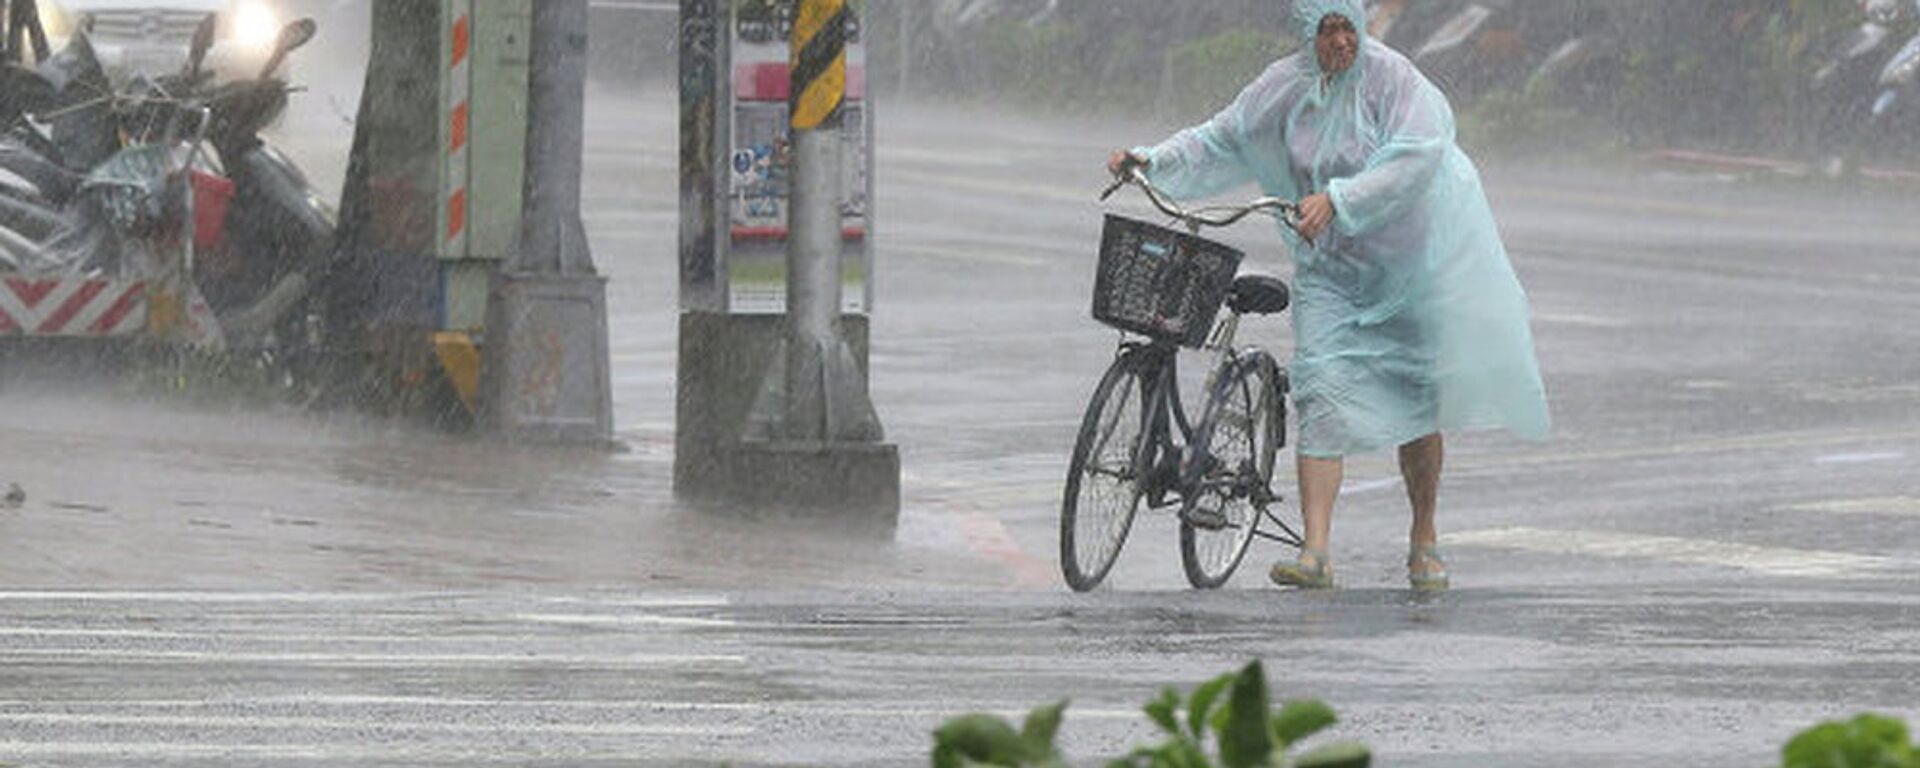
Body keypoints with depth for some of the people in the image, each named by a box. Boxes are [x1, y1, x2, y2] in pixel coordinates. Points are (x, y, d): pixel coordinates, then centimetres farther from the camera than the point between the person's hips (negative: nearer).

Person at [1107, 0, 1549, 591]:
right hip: (1329, 268, 3)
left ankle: (1424, 542, 25)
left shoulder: (1392, 78, -14)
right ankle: (1315, 554, -19)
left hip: (1408, 262, -3)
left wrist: (1337, 199, -34)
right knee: (1322, 393, -12)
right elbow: (1221, 143, 8)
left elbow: (1413, 161, -25)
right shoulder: (1284, 87, -1)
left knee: (1415, 403, 6)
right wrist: (1154, 162, -5)